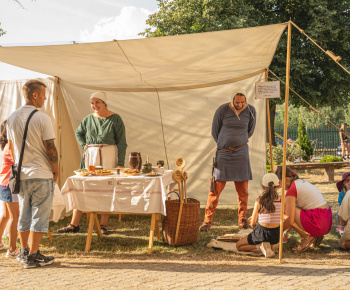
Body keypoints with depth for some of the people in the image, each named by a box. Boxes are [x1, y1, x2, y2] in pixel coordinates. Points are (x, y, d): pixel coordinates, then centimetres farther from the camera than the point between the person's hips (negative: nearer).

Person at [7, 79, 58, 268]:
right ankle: (33, 256, 3)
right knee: (40, 216, 1)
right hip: (41, 175, -6)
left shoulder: (12, 118, 6)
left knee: (24, 215, 15)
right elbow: (50, 149, -12)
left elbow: (11, 148, 13)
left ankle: (24, 252, 25)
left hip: (21, 175, 6)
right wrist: (55, 171, 0)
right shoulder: (42, 119, -13)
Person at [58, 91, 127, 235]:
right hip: (90, 157, 3)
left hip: (109, 157, -3)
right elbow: (78, 133, 28)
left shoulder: (115, 119, -3)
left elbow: (122, 142, -4)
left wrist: (120, 163, -11)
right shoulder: (89, 119, 8)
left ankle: (103, 225, 9)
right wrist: (84, 146, 10)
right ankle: (74, 225, 6)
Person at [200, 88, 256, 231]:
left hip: (241, 153, 2)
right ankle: (207, 221, 2)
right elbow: (214, 131, 4)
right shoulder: (222, 110, -9)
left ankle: (242, 219, 16)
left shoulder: (250, 110, -1)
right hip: (223, 153, -2)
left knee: (242, 188, 3)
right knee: (216, 187, -4)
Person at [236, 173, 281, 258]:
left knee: (238, 246, 17)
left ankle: (260, 245, -7)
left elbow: (253, 223, -5)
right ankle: (271, 244, 6)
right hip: (276, 234, 4)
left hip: (261, 232, -4)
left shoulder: (259, 200, -10)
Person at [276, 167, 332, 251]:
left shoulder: (291, 190, -7)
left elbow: (289, 221, -11)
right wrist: (286, 232, 33)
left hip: (318, 224, -9)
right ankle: (313, 237, 11)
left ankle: (306, 237, -1)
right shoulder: (303, 183, 21)